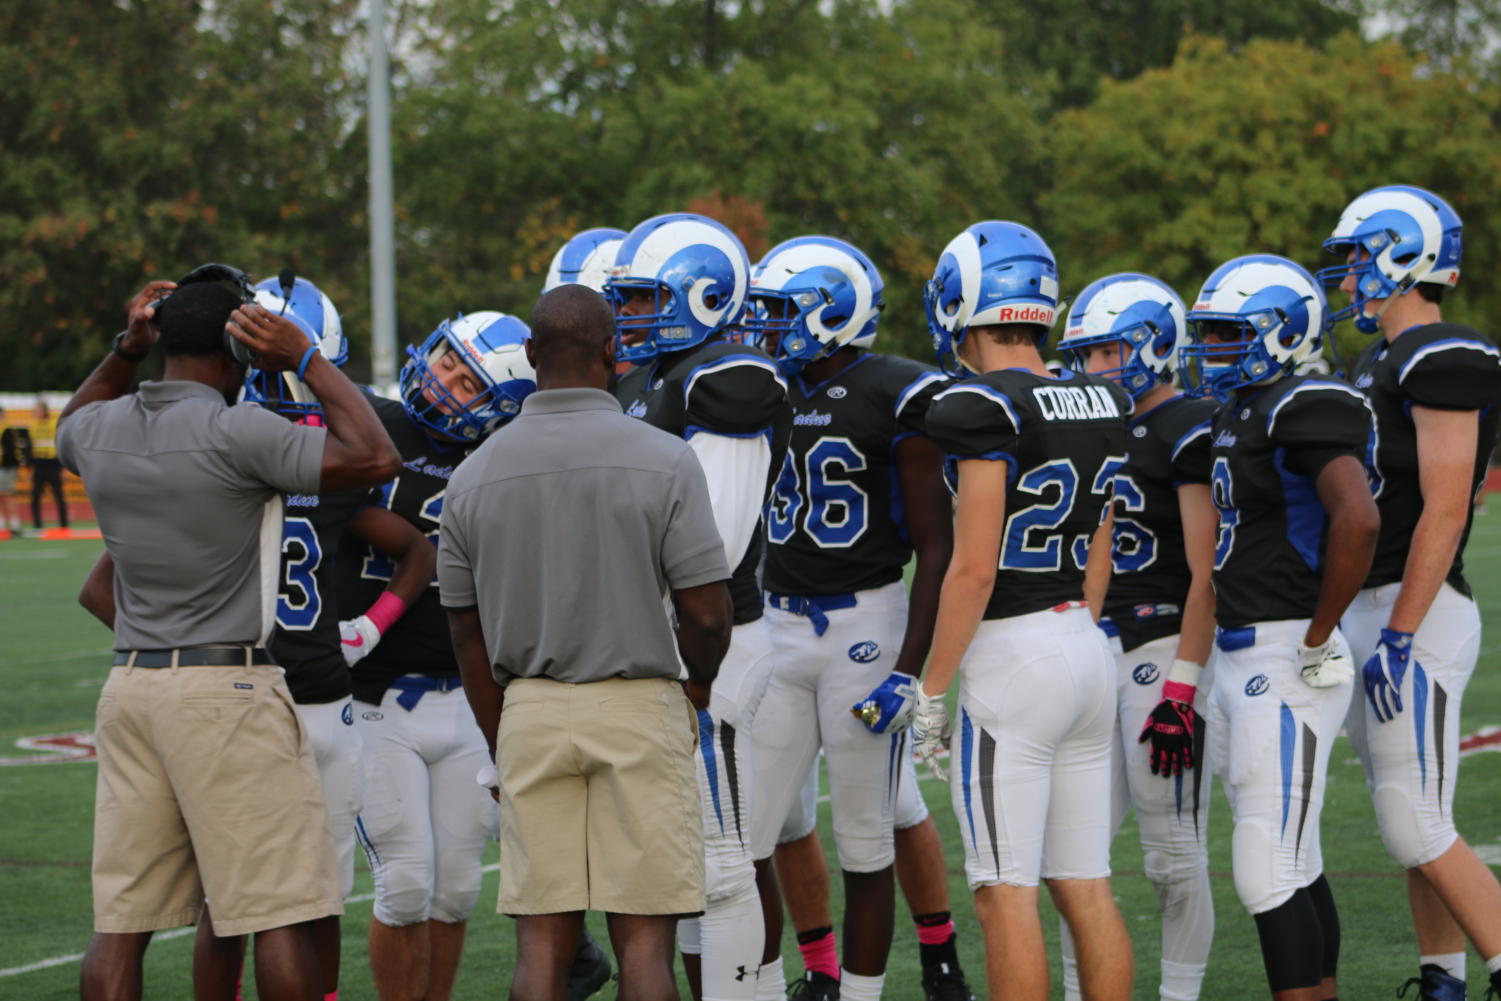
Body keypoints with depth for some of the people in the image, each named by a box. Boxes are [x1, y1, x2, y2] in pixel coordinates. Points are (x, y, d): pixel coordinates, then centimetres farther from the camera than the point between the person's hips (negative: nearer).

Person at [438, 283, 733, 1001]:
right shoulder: (662, 462, -8)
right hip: (637, 706, -3)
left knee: (543, 939, 6)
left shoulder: (475, 476, 2)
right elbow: (706, 613, -8)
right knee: (643, 936, 1)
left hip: (529, 708, 3)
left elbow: (469, 636, 9)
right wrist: (697, 690, 13)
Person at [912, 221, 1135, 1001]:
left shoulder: (985, 411, -14)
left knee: (1007, 895, -3)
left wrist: (931, 690, -10)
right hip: (1087, 646, 8)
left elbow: (974, 569, -16)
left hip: (1011, 653, -8)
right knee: (1086, 890, 11)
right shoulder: (1101, 406, 10)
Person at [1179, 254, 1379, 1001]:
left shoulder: (1304, 413, -15)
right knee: (1296, 868, 14)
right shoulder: (1241, 413, 14)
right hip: (1237, 660, 10)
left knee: (1269, 876, -10)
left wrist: (1317, 641, -22)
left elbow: (1358, 521, -30)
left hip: (1286, 664, -10)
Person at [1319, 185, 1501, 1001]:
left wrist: (1398, 638, -22)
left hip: (1415, 613, -10)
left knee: (1419, 833, -10)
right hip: (1363, 612, 10)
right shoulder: (1378, 365, 16)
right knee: (1413, 828, 11)